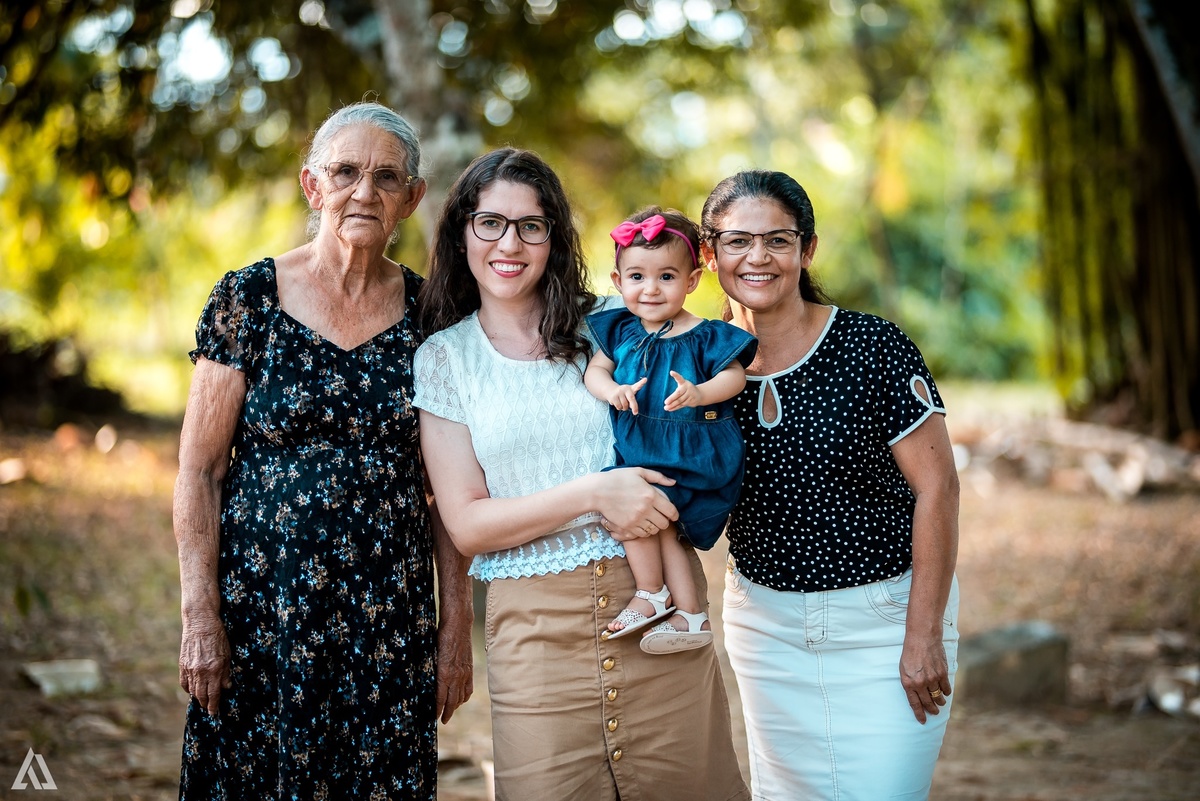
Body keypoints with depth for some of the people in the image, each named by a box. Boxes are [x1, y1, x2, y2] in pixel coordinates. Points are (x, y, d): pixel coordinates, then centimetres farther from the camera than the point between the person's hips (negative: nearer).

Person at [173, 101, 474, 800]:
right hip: (263, 604, -2)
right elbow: (199, 470, -3)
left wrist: (457, 627, 2)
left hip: (392, 621, 2)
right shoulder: (250, 297, -4)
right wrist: (201, 617, -9)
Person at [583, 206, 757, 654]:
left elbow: (734, 375, -12)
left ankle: (651, 595, -5)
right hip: (638, 447, 6)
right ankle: (690, 616, 6)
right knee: (661, 525, -1)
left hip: (690, 452, -6)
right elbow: (594, 369, 6)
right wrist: (612, 391, -17)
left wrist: (699, 393, -32)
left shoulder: (705, 337, -5)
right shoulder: (619, 330, 9)